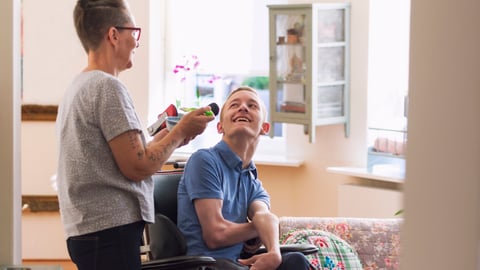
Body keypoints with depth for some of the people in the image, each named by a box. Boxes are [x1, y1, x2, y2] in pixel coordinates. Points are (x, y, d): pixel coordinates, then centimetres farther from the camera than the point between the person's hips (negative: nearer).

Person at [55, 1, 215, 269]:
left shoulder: (78, 87, 15)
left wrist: (162, 139, 19)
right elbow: (137, 167, -15)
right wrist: (181, 131, -2)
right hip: (111, 230, -10)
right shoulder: (108, 86, -13)